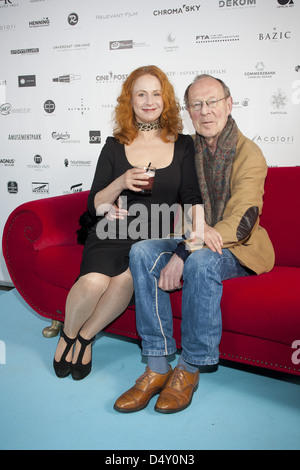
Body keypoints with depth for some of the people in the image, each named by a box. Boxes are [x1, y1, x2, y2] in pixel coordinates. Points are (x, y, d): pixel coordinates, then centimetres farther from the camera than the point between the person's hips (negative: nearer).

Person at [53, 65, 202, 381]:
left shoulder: (183, 146, 10)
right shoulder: (115, 147, 9)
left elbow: (192, 199, 6)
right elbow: (94, 207, 6)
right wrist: (121, 183, -13)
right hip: (111, 235, 0)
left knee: (127, 277, -33)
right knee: (94, 281, -31)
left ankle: (86, 336, -3)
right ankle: (68, 334, 4)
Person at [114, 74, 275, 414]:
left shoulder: (249, 154, -9)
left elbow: (240, 221, -20)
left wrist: (184, 253, -29)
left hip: (237, 248, -4)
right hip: (190, 242, 5)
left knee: (201, 262, -36)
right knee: (141, 252, -22)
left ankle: (190, 369, -19)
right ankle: (157, 366, -21)